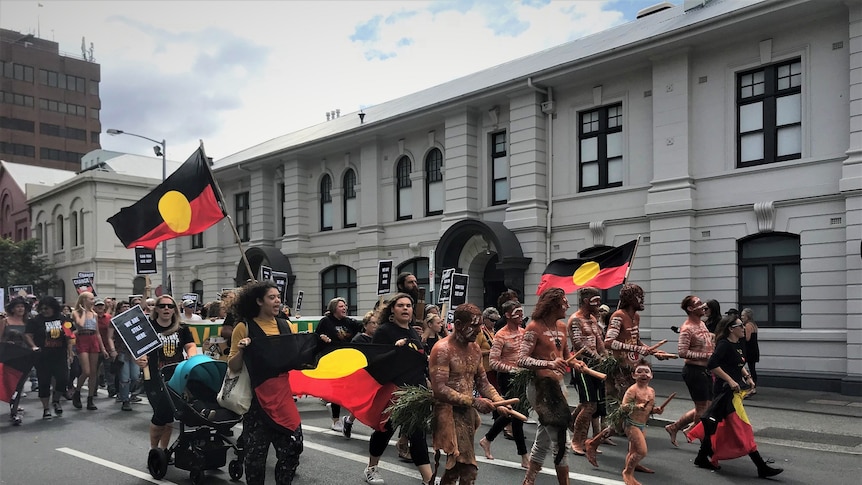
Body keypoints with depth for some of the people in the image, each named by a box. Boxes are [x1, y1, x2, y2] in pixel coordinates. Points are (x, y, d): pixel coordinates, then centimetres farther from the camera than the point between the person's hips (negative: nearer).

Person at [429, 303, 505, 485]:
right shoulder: (443, 349, -16)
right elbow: (439, 390, -23)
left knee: (455, 465, 15)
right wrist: (474, 402, -26)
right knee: (468, 468, -11)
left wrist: (499, 401, -4)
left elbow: (482, 382, 14)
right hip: (448, 412, -8)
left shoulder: (475, 349, 9)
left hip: (468, 412, 8)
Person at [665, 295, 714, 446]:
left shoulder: (702, 323, 12)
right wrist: (706, 355, -22)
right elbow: (682, 352, -23)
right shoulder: (687, 328, -16)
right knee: (702, 408, 1)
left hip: (705, 370, 10)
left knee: (706, 407, 15)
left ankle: (674, 427, 24)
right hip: (695, 370, -9)